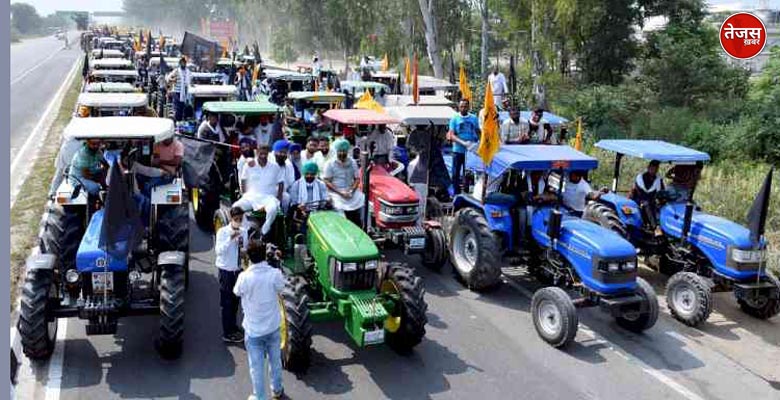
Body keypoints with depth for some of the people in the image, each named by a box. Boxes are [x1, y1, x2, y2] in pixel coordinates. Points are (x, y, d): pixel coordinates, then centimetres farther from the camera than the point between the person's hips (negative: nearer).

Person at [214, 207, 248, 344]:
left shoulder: (244, 231, 0)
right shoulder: (222, 232, -15)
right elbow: (218, 251, -27)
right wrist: (230, 238, -35)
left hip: (238, 270, 5)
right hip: (226, 271, -5)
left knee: (235, 300, 18)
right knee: (227, 302, 2)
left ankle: (233, 327, 36)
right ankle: (227, 334, 12)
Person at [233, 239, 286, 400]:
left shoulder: (244, 277, -22)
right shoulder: (275, 274, -18)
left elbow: (237, 292, 0)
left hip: (253, 330, -2)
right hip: (273, 327, 2)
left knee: (256, 366, 13)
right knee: (275, 361, 23)